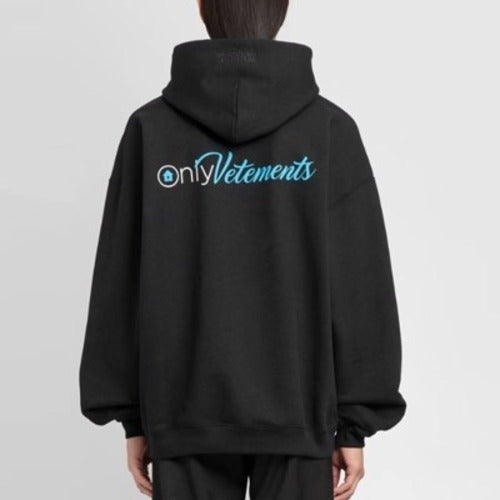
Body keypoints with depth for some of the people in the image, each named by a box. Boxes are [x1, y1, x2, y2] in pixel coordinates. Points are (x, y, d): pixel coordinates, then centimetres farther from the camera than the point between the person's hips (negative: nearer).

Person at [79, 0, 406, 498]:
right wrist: (355, 423, 2)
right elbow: (362, 288, -6)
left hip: (185, 415, 0)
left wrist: (130, 414, 6)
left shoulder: (150, 127, -4)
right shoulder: (331, 128, -5)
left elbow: (120, 283, -2)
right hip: (297, 412, 0)